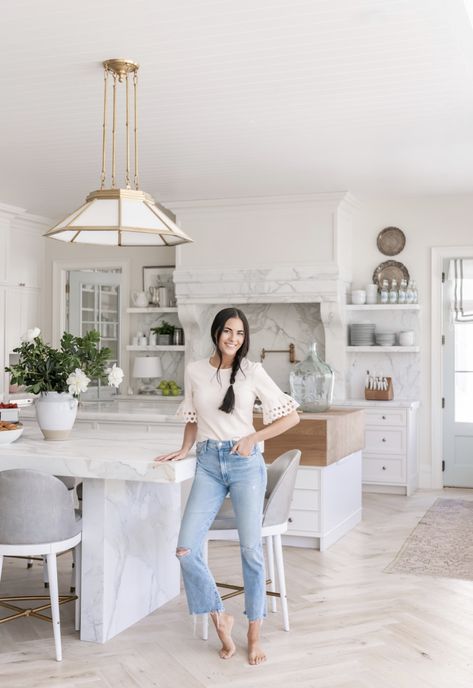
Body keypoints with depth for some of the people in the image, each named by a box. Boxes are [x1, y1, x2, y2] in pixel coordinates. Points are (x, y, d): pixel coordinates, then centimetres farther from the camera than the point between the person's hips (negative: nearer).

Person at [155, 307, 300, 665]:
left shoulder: (252, 371, -3)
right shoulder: (195, 371, 5)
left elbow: (291, 416, -1)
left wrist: (253, 438, -8)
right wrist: (184, 450, 6)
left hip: (245, 463, -3)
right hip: (208, 464, 3)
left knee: (251, 549, -2)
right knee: (186, 549, -8)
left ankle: (254, 635, 15)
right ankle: (220, 618, 13)